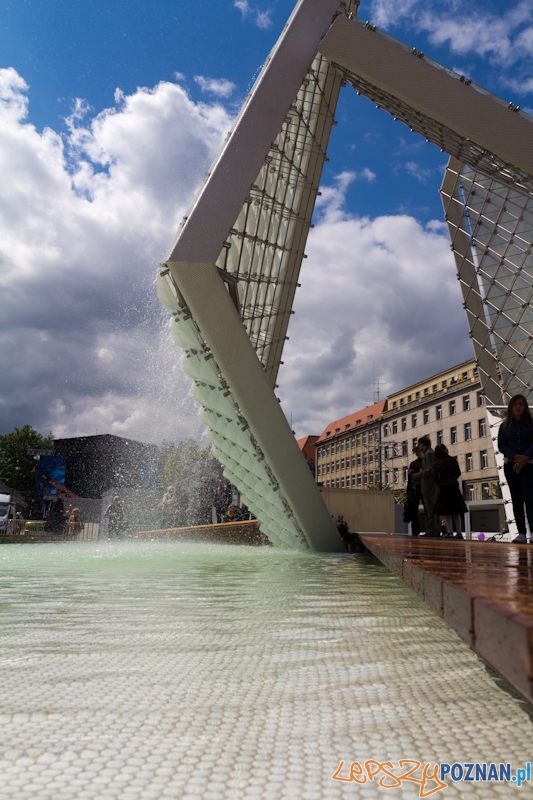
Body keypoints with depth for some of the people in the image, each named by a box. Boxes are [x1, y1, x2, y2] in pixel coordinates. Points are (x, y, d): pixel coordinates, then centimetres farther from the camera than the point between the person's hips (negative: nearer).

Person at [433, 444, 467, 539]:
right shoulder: (453, 460, 1)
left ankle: (450, 533, -5)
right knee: (456, 512, 10)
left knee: (446, 513, 1)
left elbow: (436, 477, -6)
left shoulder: (437, 464, -3)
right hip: (454, 487, 2)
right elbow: (458, 473, 3)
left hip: (443, 488, -2)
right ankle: (459, 533, 9)